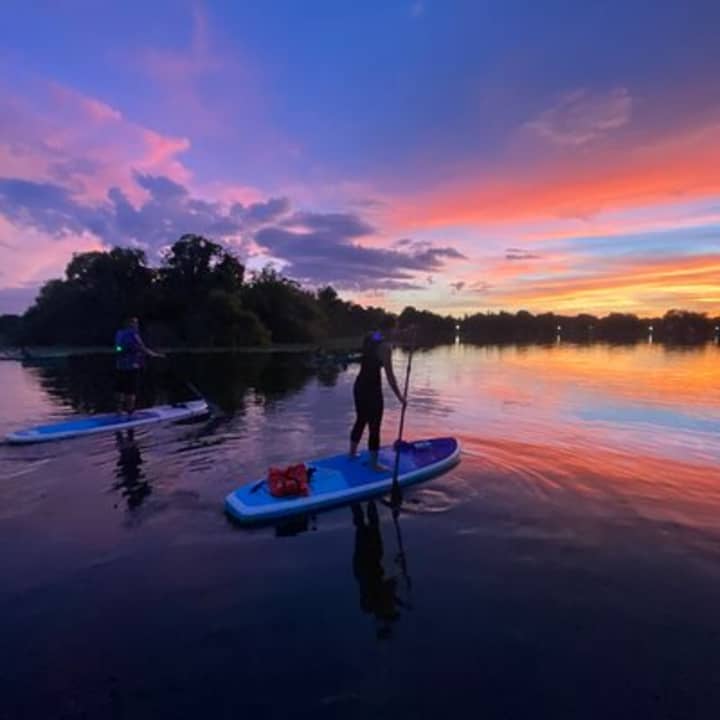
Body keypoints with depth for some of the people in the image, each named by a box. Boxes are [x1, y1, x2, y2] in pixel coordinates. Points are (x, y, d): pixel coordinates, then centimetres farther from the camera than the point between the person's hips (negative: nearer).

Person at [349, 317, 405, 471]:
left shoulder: (368, 338, 4)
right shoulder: (385, 346, -19)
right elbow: (389, 375, -20)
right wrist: (400, 396, -10)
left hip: (359, 385, 8)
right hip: (372, 389, -8)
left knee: (360, 421, 23)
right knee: (374, 427, 3)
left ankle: (352, 453, 38)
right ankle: (374, 464, 14)